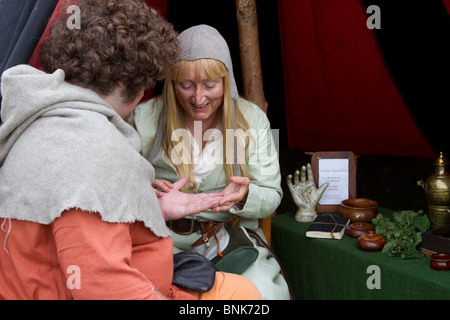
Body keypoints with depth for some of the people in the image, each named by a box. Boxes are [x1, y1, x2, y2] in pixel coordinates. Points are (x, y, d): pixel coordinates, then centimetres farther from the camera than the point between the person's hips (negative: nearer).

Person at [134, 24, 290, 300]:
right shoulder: (145, 117, 1)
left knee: (263, 292, -26)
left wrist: (244, 196, -20)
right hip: (162, 237, 0)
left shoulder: (252, 119, 3)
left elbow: (272, 197, 4)